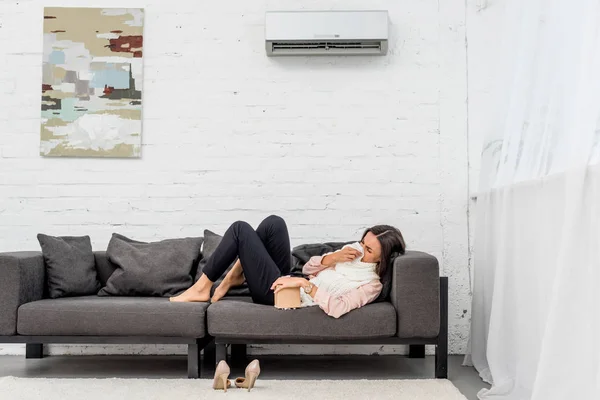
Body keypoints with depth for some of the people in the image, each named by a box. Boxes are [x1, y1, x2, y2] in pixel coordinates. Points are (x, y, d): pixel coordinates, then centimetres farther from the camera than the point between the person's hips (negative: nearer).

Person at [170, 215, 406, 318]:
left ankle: (202, 288, 1)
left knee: (241, 229, -11)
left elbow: (336, 308, -32)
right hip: (285, 282, 8)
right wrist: (333, 257, -6)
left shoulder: (372, 285, -13)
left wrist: (303, 284, -33)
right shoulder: (355, 250, 12)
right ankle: (236, 275, 2)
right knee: (274, 223, -6)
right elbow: (308, 268, 12)